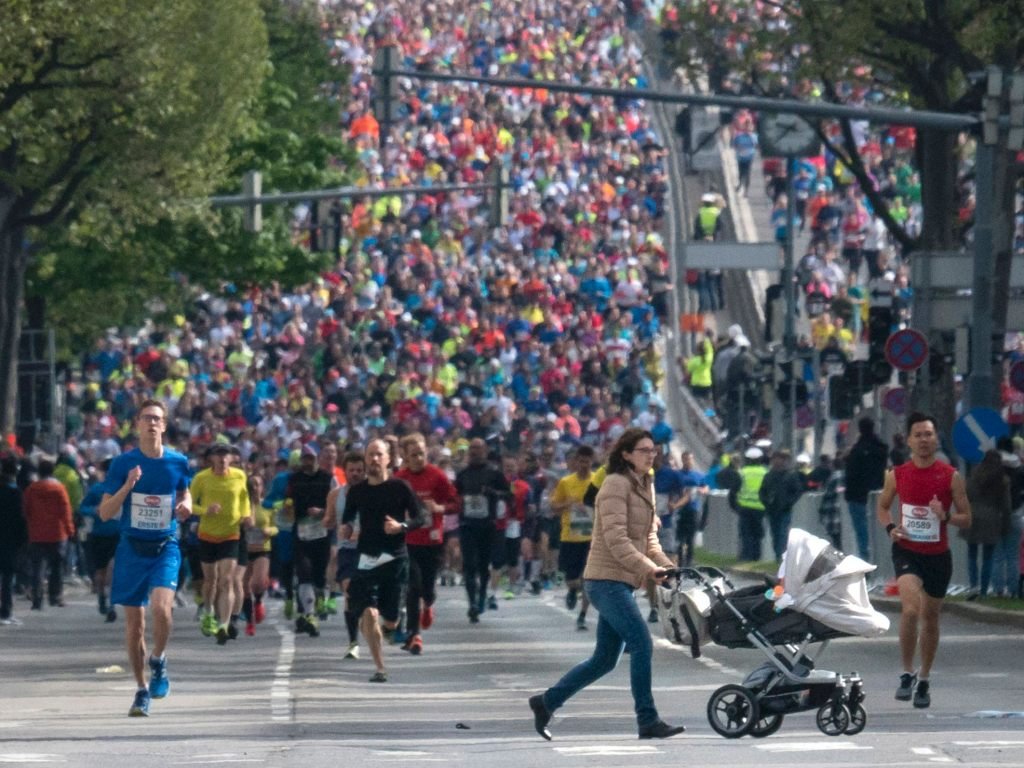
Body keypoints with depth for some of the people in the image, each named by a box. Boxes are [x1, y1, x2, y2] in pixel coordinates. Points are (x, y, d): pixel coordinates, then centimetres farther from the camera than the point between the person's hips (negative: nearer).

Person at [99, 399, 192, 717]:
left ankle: (158, 661, 3)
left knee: (161, 607, -25)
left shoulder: (178, 462, 2)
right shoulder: (123, 463, -2)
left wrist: (185, 507, -2)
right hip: (132, 548, 1)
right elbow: (105, 512, -2)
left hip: (165, 547, 0)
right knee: (134, 623, 3)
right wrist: (127, 487, -17)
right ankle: (141, 690, 18)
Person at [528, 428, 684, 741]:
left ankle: (547, 702, 22)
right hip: (607, 579, -10)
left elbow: (648, 538, 19)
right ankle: (647, 721, -11)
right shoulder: (616, 484, -11)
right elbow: (616, 539, -20)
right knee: (642, 645, -14)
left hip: (622, 583, 10)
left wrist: (666, 566, 3)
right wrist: (648, 569, -26)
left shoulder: (645, 487, 17)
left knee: (605, 659, 11)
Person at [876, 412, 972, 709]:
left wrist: (946, 517, -21)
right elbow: (882, 506, 14)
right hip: (906, 551, -1)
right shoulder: (897, 475, -2)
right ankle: (907, 674, -12)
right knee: (911, 609, -24)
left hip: (938, 554, 1)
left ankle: (924, 681, 28)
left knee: (930, 618, 12)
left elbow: (966, 519, 0)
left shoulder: (950, 476, -5)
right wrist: (890, 527, -6)